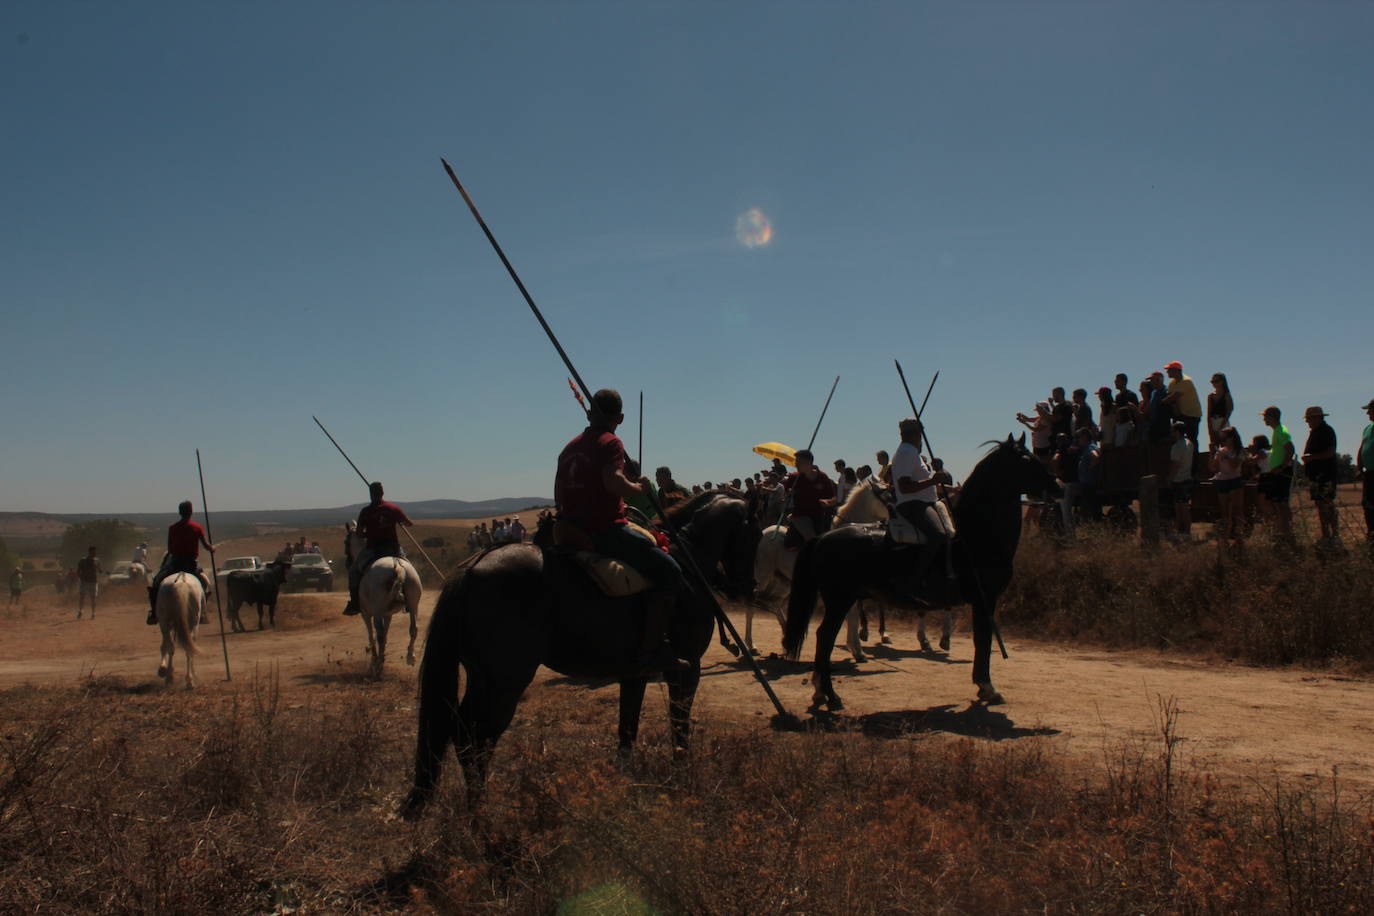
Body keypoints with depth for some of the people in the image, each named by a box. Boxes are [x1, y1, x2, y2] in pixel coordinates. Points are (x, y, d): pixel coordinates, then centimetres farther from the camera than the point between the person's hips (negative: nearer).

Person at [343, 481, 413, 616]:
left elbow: (359, 532, -2)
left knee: (353, 570, 18)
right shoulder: (394, 508, 0)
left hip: (372, 548, -2)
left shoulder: (365, 511, -5)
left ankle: (354, 603, 10)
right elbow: (409, 524, 8)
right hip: (392, 548, 2)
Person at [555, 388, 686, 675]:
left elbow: (559, 497, 19)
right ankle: (652, 649, -18)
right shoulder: (611, 443, -7)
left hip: (574, 531, 9)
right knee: (668, 568, -8)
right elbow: (614, 482, -24)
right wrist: (639, 487, -6)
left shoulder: (570, 447, 16)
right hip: (606, 530, -9)